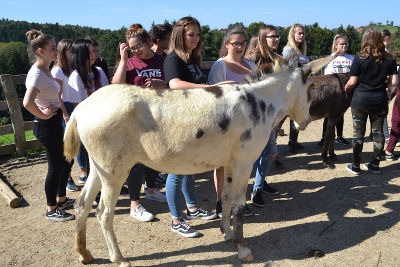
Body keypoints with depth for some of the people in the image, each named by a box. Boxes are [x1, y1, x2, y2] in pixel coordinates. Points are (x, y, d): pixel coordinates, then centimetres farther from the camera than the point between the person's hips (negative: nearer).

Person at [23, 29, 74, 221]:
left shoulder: (46, 70, 10)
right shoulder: (37, 74, -20)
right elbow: (27, 103, -33)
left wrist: (64, 114, 16)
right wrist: (43, 115, -19)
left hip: (55, 123, 10)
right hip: (46, 125, -10)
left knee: (66, 161, 18)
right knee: (55, 166, 0)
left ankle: (61, 199, 35)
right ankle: (51, 210, 16)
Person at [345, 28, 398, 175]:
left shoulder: (359, 58, -8)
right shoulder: (389, 59, 0)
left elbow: (352, 82, -8)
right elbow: (394, 82, -1)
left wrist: (346, 87, 13)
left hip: (360, 100, -3)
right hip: (380, 101, 3)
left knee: (358, 133, 5)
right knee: (378, 132, 12)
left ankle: (356, 166, 12)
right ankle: (375, 165, 21)